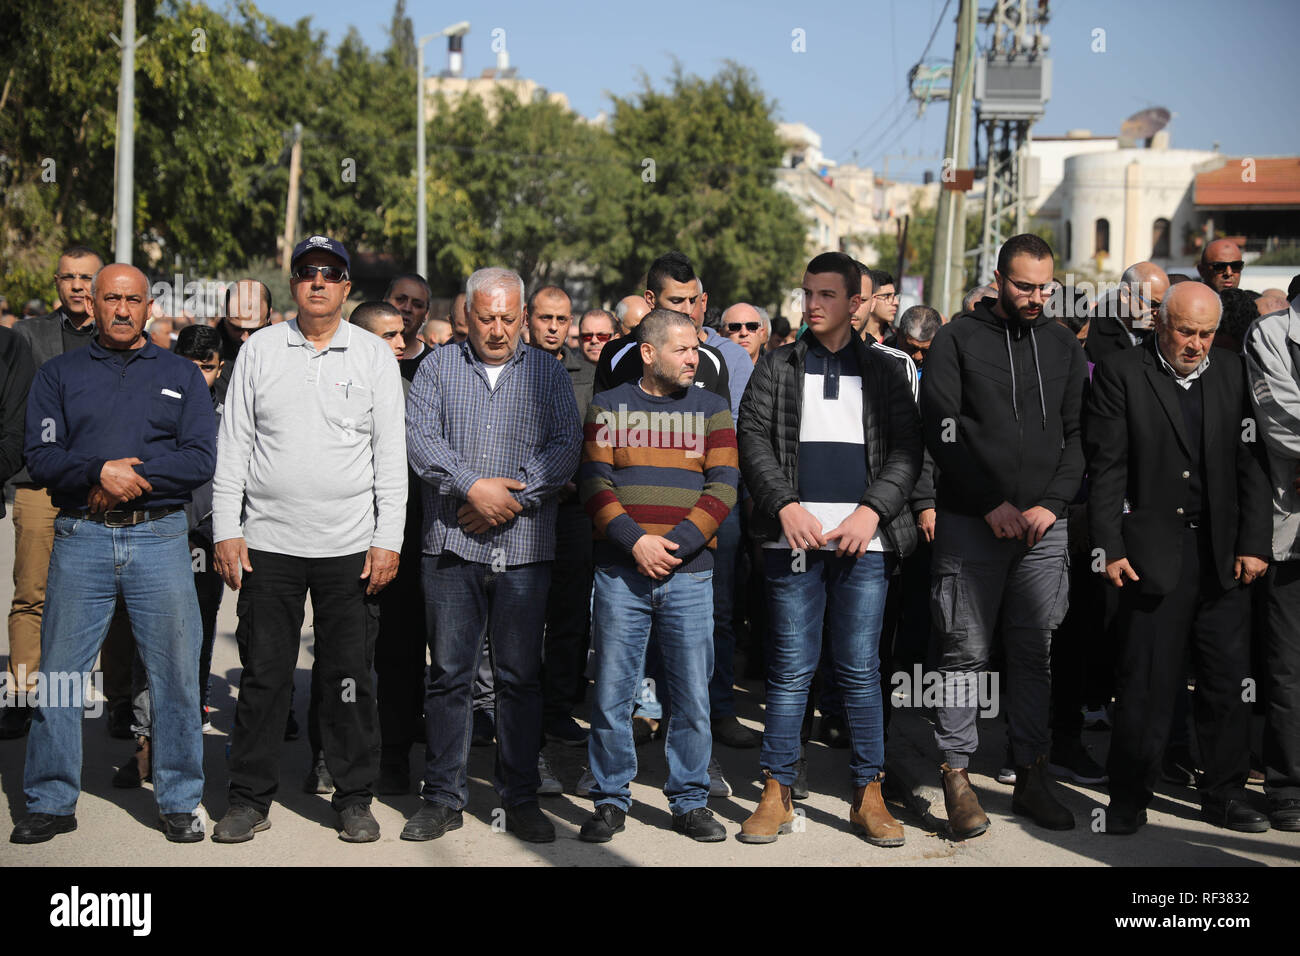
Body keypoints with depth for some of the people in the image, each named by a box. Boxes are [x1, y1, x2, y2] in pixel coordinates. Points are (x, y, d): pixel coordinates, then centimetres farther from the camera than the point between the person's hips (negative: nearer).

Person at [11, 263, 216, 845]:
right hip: (80, 538, 0)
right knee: (59, 673, 3)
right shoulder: (60, 374, 12)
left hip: (160, 537, 0)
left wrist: (133, 477, -11)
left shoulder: (180, 375, 12)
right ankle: (50, 803, 16)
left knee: (175, 674, 2)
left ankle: (179, 801, 13)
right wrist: (100, 472, -16)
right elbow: (40, 457, 1)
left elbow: (201, 458, 0)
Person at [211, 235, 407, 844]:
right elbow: (233, 445, 7)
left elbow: (391, 454, 2)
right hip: (268, 542, 1)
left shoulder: (374, 355, 5)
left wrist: (388, 541, -5)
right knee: (263, 675, 5)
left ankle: (354, 798, 17)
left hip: (351, 546, -1)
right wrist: (226, 531, 0)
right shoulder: (259, 350, 7)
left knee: (349, 678, 4)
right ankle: (250, 799, 17)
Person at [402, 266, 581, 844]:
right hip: (452, 544, 0)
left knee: (520, 676, 4)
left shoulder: (547, 372, 10)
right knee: (448, 673, 4)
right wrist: (473, 487, -14)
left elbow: (566, 446, -1)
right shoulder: (439, 367, 10)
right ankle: (443, 798, 14)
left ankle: (520, 799, 14)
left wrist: (511, 497, -12)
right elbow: (419, 438, -2)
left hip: (525, 548, 0)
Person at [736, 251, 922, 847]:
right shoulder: (776, 367, 11)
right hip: (794, 535, 0)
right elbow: (752, 438, 3)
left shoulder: (884, 371, 12)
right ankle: (776, 793, 10)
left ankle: (868, 796, 12)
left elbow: (906, 450, 6)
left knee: (860, 669, 3)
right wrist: (786, 506, -10)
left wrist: (871, 511, -8)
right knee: (791, 668, 2)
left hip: (863, 538, 0)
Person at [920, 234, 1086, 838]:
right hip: (970, 522, -3)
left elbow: (1077, 434, 11)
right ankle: (956, 776, 7)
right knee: (966, 651, -1)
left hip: (1044, 523, 3)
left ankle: (1030, 776, 14)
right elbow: (940, 431, -5)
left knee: (1034, 651, 6)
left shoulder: (1063, 346, 13)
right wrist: (992, 503, -10)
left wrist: (1051, 504, -3)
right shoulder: (957, 339, 1)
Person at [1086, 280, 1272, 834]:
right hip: (1152, 554, -4)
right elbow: (1106, 470, -5)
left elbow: (1251, 463, 8)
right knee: (1146, 684, 1)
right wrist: (1110, 548, -10)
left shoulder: (1232, 373, 9)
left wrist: (1254, 542, 1)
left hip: (1223, 557, 4)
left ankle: (1224, 795, 23)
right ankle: (1129, 799, 14)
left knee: (1229, 681, 8)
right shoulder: (1120, 374, -2)